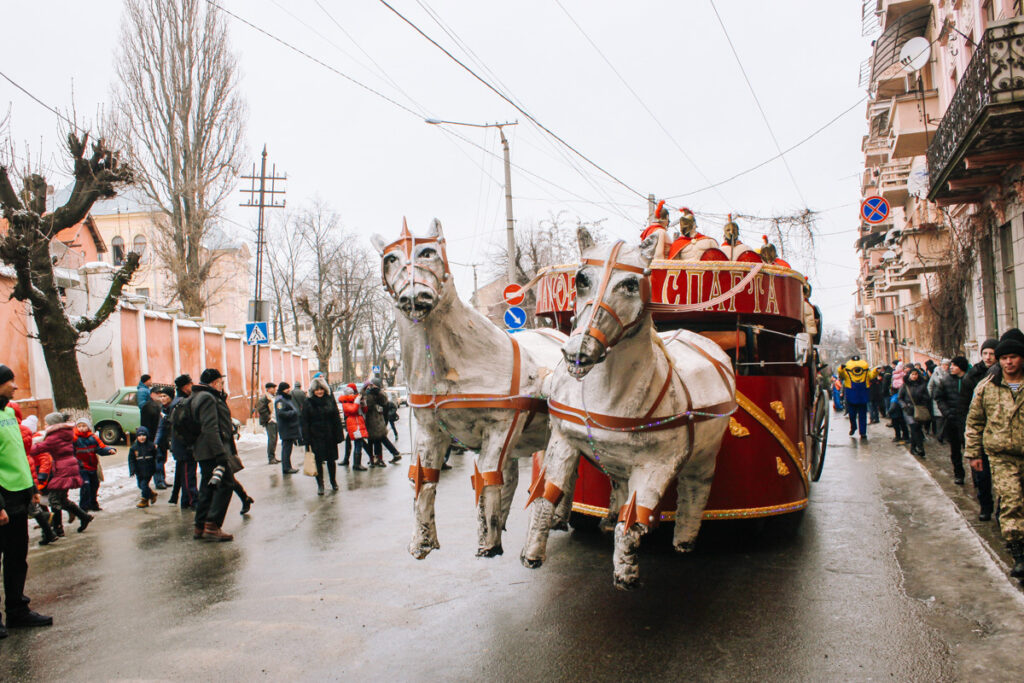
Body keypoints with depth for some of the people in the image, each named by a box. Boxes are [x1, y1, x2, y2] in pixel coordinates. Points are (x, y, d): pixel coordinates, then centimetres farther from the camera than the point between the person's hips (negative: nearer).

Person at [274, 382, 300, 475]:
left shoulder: (287, 398, 17)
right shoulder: (280, 400, -13)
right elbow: (280, 413, -24)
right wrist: (293, 413, -16)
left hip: (291, 428, 10)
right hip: (286, 428, -10)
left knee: (287, 448, 14)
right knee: (286, 447, -6)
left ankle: (287, 467, 20)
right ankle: (286, 468, -1)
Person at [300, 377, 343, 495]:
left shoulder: (330, 400, 2)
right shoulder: (308, 403, -2)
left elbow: (337, 419, 3)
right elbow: (305, 422, -2)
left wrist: (339, 435, -3)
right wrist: (307, 439, -8)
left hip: (330, 436, 2)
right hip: (316, 437, -1)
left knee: (331, 460, 11)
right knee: (318, 461, 0)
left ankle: (333, 481, 28)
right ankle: (320, 485, 10)